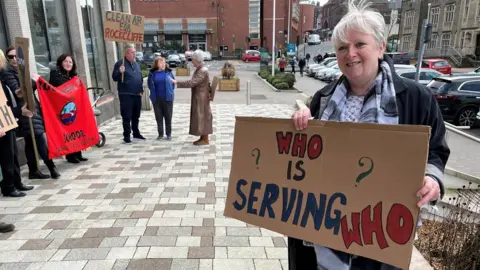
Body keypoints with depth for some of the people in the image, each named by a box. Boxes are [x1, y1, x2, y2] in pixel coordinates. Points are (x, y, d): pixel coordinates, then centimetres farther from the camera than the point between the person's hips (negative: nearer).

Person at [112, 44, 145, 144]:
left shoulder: (136, 64, 15)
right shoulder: (120, 63, -5)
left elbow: (141, 78, 22)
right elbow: (114, 78, -7)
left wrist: (141, 90, 12)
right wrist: (119, 72, -27)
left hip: (137, 94, 6)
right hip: (126, 95, -6)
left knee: (136, 116, 14)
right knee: (126, 116, -4)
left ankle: (136, 133, 25)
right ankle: (126, 136, 4)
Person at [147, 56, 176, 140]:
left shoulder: (168, 72, 0)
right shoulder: (152, 73, 2)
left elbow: (173, 82, 8)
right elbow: (150, 85, 11)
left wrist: (169, 92, 4)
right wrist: (153, 93, 3)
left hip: (167, 98, -1)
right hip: (156, 99, 1)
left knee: (168, 117, 4)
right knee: (158, 117, 7)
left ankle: (169, 134, 15)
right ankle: (160, 134, 17)